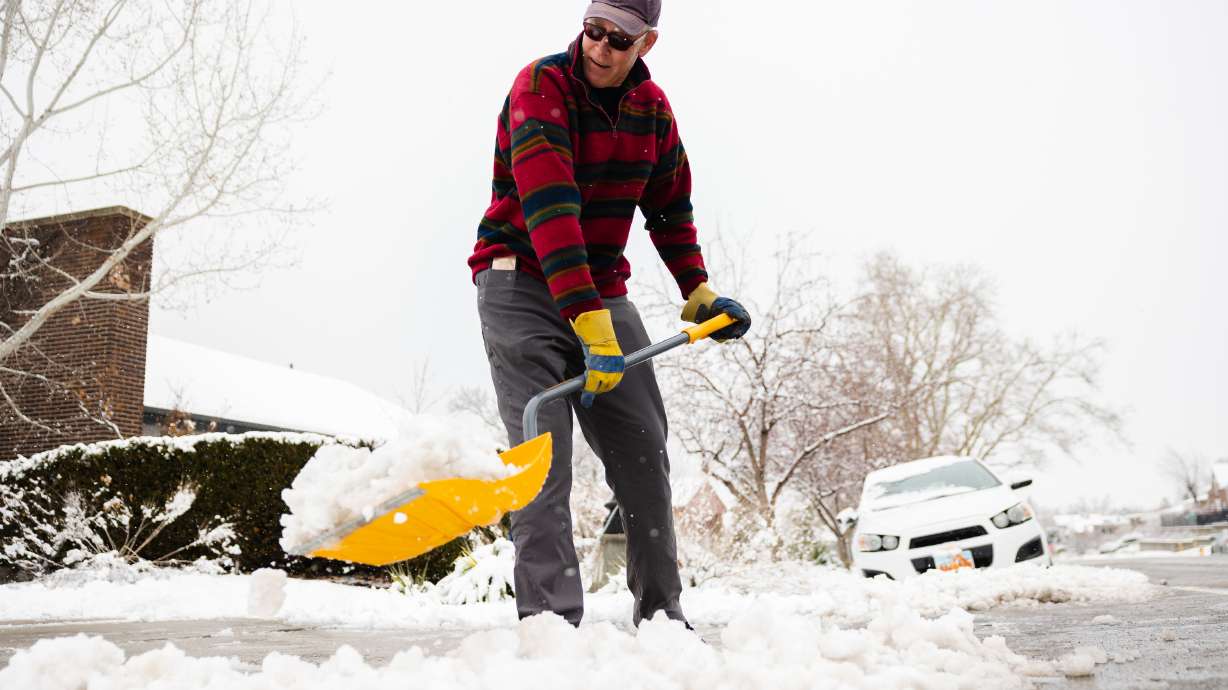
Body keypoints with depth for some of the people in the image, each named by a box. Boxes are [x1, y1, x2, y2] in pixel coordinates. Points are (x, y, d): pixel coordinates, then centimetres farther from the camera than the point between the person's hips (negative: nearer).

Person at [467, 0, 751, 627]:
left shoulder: (652, 107, 5)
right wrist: (590, 324, -38)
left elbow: (671, 209, 18)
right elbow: (550, 211, -30)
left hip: (603, 289, 6)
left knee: (643, 448, 2)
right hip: (522, 282, -5)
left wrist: (699, 292, 10)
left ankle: (661, 612, 14)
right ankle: (550, 617, -14)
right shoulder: (540, 87, -17)